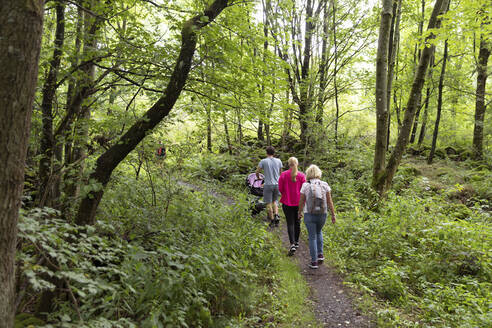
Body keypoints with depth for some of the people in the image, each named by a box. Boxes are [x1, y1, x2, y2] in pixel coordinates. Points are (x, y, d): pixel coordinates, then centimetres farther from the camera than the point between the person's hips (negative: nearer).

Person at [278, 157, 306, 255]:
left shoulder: (283, 175, -7)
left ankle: (292, 244, -12)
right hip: (298, 202, 1)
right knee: (297, 222, 16)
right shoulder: (301, 175, -6)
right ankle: (296, 242, 29)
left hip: (287, 202, -1)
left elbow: (280, 189, -5)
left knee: (290, 223, 1)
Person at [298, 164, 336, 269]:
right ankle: (320, 254, 23)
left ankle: (314, 262, 10)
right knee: (318, 232, 29)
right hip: (322, 215, 2)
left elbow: (301, 201, -2)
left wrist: (299, 213, 14)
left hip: (309, 215, -2)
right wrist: (333, 215, 4)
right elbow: (330, 201, -5)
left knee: (312, 237, 9)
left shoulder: (305, 185, -9)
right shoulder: (325, 185, -5)